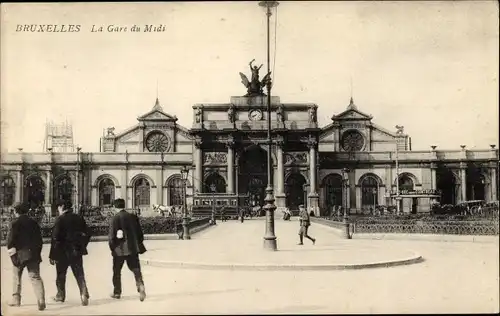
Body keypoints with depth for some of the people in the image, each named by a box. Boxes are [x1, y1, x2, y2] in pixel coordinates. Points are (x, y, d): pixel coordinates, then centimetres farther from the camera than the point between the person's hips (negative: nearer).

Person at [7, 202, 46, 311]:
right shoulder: (34, 222, 8)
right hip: (33, 254, 3)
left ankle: (16, 299, 25)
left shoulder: (15, 223, -6)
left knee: (17, 277, 18)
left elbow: (10, 239, -12)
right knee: (35, 277, -1)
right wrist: (38, 252, 17)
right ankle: (41, 301, -16)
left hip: (19, 254, -3)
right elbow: (39, 239, 10)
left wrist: (10, 249, 4)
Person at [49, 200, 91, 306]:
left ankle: (60, 295, 27)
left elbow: (55, 238, -14)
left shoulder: (60, 219, -11)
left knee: (61, 274, 15)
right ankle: (84, 295, -6)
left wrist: (52, 255, -10)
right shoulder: (79, 218, 3)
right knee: (79, 274, 6)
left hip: (63, 252, -3)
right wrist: (82, 246, 18)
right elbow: (87, 234, 7)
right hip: (77, 251, 4)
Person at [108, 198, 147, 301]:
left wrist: (112, 248, 2)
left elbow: (111, 235, -10)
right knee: (136, 269, 3)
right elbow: (140, 233, 6)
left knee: (117, 272, 14)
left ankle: (117, 292, 23)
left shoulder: (115, 218, -9)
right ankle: (140, 286, -21)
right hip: (133, 248, 2)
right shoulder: (133, 217, 2)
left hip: (119, 250, -2)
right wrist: (139, 245, 16)